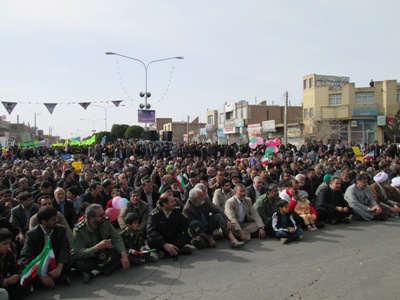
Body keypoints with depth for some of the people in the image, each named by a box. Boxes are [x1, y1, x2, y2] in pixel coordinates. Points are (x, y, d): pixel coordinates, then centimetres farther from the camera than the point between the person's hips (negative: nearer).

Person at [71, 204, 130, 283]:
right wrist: (98, 247, -43)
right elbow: (78, 253, -31)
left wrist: (124, 255, -30)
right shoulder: (79, 230, -23)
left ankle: (93, 272, -23)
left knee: (119, 252, -21)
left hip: (102, 254, 4)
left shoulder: (105, 222, -11)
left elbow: (117, 239, -14)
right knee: (80, 264, -35)